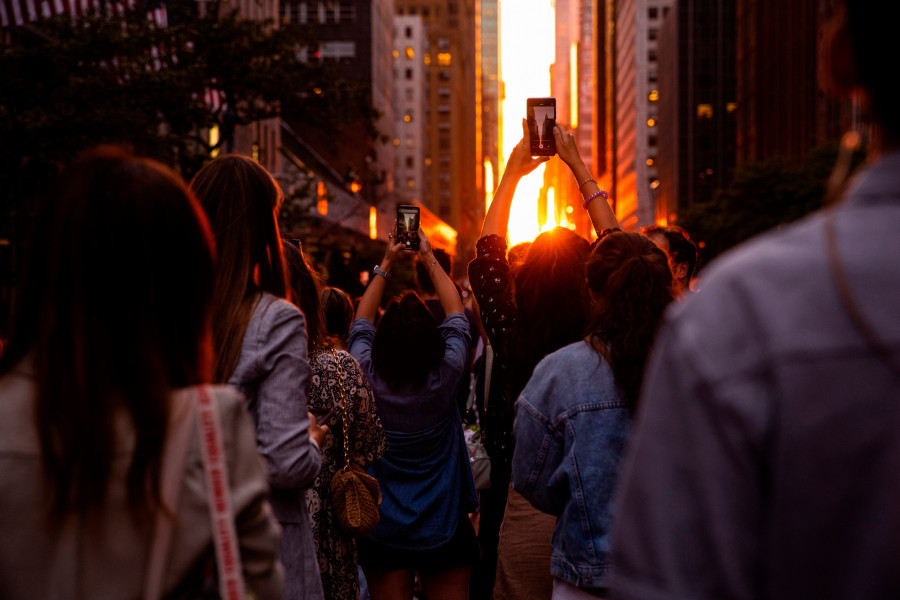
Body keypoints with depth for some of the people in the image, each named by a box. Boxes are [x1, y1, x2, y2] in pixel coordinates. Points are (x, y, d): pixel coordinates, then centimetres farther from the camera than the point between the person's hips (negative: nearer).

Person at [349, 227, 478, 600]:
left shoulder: (366, 376, -13)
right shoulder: (445, 376, -16)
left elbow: (361, 322, 8)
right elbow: (456, 314, 2)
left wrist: (386, 264, 13)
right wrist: (429, 259, 11)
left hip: (382, 529, 1)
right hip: (443, 526, -1)